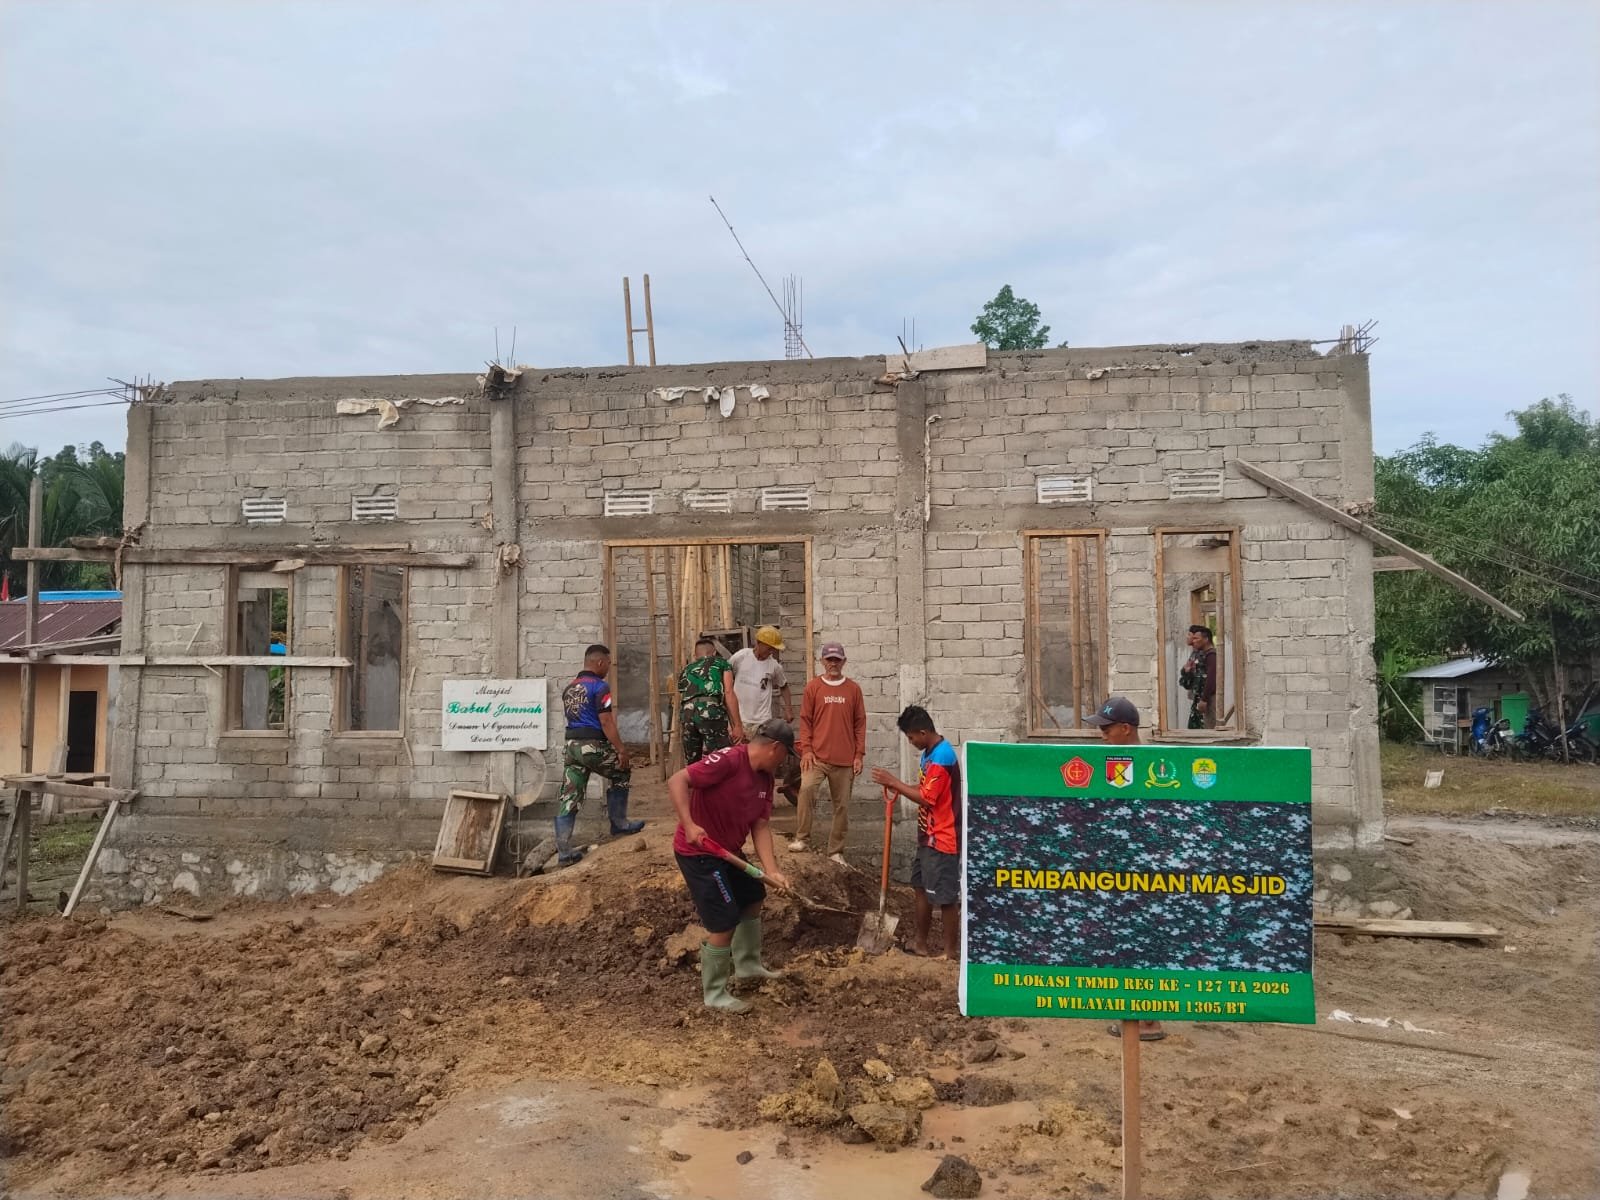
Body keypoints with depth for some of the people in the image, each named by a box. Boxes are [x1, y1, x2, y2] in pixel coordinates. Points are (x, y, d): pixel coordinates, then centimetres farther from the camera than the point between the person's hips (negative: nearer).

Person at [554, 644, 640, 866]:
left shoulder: (568, 689, 16)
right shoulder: (600, 687, -9)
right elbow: (606, 723, -15)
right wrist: (622, 750, -12)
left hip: (571, 745, 7)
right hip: (593, 745, -7)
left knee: (568, 799, 4)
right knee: (621, 773, 20)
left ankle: (564, 852, 2)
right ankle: (619, 823, 25)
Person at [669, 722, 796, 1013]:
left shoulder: (764, 778, 3)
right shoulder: (729, 760, -25)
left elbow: (761, 826, 0)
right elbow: (676, 782, -31)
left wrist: (771, 870, -11)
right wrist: (689, 824, -38)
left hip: (728, 850, 10)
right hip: (698, 852, -10)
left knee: (752, 898, 23)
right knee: (724, 922, -6)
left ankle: (747, 966, 44)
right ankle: (714, 995, 13)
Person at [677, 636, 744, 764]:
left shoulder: (685, 671, 34)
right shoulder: (721, 663, 21)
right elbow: (728, 693, 6)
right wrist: (737, 726, 2)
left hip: (687, 713, 5)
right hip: (711, 710, -5)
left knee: (692, 764, 13)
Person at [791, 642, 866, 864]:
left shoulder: (853, 689, 7)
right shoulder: (813, 687, 4)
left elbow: (860, 723, 8)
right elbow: (805, 720, 3)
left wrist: (859, 754, 3)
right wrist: (806, 749, -7)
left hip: (845, 760, 2)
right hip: (817, 756, -2)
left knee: (842, 805, 5)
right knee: (806, 788, -24)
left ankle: (836, 851, 16)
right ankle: (800, 837, -12)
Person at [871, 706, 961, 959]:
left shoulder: (941, 757, -23)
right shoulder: (931, 753, 8)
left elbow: (926, 798, -23)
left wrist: (893, 783, -17)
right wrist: (897, 786, -1)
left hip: (943, 838, -10)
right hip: (928, 836, 10)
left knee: (945, 896, 0)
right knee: (922, 887, 18)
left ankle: (951, 949, 11)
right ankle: (921, 941, 30)